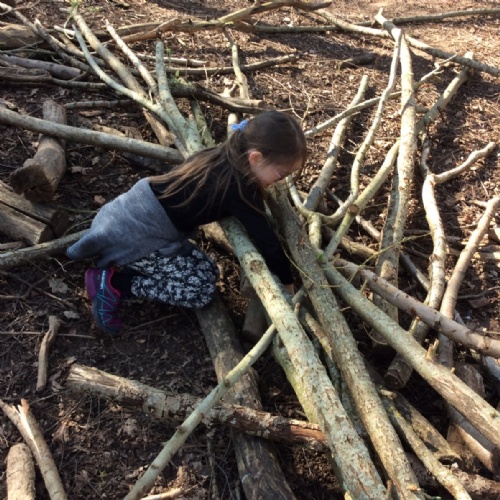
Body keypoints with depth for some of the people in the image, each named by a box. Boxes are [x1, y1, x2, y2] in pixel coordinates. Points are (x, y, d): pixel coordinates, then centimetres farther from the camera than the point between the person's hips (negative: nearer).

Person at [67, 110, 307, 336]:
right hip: (133, 235, -9)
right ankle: (113, 282, -4)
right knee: (202, 288, -6)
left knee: (205, 270, 11)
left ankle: (121, 267, 12)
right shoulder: (241, 189, -21)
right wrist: (287, 284, 0)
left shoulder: (222, 157, 4)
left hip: (130, 216, 9)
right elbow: (267, 242, -16)